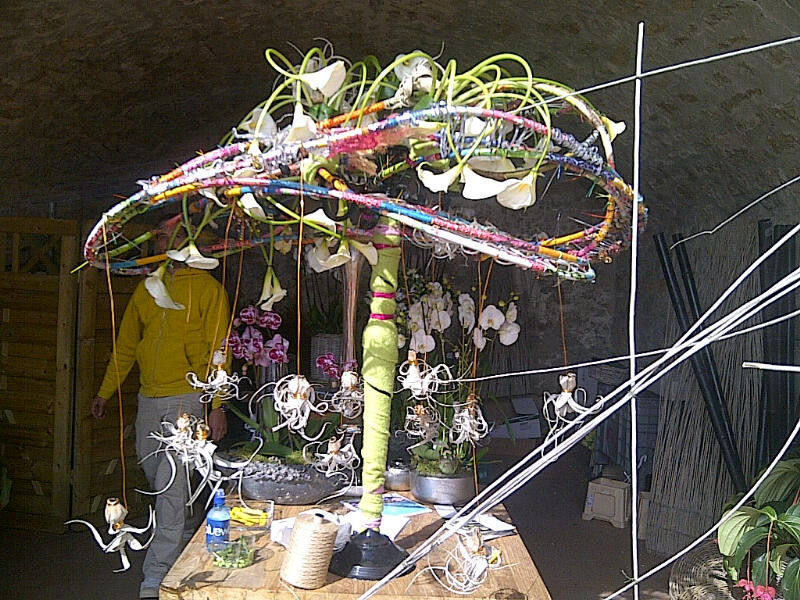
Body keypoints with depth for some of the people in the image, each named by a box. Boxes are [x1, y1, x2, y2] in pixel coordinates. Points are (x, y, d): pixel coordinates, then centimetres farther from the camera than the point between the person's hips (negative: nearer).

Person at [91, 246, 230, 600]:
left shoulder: (208, 288, -3)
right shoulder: (146, 288, 13)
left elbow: (218, 351, -7)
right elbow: (126, 345, 20)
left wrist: (218, 406, -13)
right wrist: (105, 392, 19)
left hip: (187, 397, -6)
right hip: (149, 398, 6)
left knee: (171, 480, -8)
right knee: (154, 474, 15)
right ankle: (190, 531, 40)